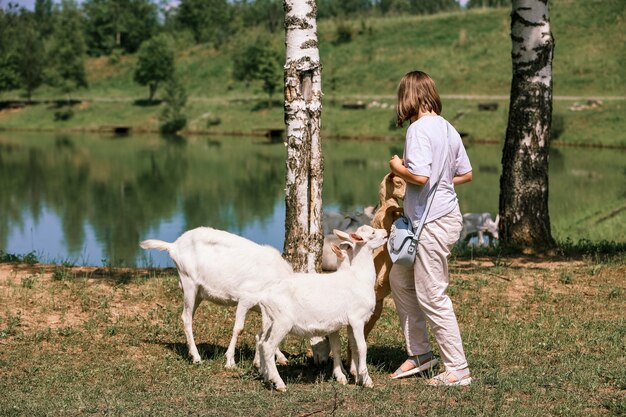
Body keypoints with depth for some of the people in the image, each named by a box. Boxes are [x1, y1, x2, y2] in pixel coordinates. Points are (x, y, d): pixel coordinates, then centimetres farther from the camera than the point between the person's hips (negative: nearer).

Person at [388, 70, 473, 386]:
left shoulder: (419, 129, -16)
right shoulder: (447, 128, 9)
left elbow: (419, 176, -26)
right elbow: (466, 174, 15)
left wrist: (398, 168, -8)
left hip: (432, 223, -10)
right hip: (446, 215, 10)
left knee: (432, 296, -3)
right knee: (400, 280, 20)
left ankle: (457, 370, 3)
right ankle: (419, 354, 25)